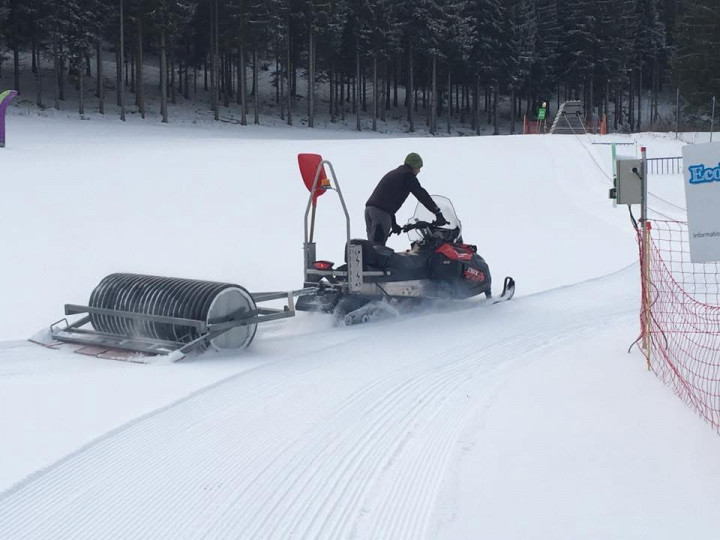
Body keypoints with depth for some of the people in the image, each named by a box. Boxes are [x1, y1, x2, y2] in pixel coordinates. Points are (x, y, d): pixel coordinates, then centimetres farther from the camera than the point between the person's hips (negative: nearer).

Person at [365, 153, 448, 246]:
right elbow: (422, 195, -6)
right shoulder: (408, 175, 2)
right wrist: (438, 213, -6)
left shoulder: (393, 174, 30)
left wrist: (393, 224, 30)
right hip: (381, 212, -9)